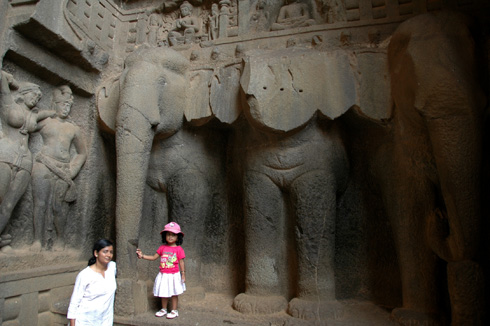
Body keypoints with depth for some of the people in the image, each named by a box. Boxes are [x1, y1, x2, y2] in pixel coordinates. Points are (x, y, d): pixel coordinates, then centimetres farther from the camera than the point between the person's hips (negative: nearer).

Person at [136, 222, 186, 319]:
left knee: (174, 294, 7)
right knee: (163, 293, 16)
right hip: (163, 275, 4)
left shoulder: (179, 249, -10)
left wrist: (183, 274, -6)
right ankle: (163, 309, 34)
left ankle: (174, 310, 22)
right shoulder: (162, 247, 0)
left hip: (174, 275, -4)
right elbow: (153, 257, 5)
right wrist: (142, 256, -3)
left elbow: (181, 262, -6)